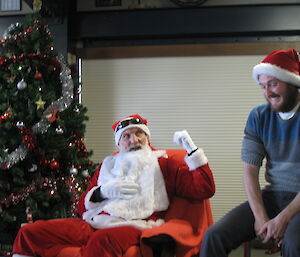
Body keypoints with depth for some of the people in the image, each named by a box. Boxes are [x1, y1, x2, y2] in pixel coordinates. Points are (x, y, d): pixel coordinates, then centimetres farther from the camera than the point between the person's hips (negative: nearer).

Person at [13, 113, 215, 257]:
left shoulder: (163, 164, 18)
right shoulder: (108, 165, 28)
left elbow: (204, 189, 7)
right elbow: (83, 205, 23)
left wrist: (191, 148, 3)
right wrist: (103, 191, 3)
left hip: (132, 226, -5)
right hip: (94, 223, 5)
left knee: (102, 239, -42)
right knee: (29, 233, -14)